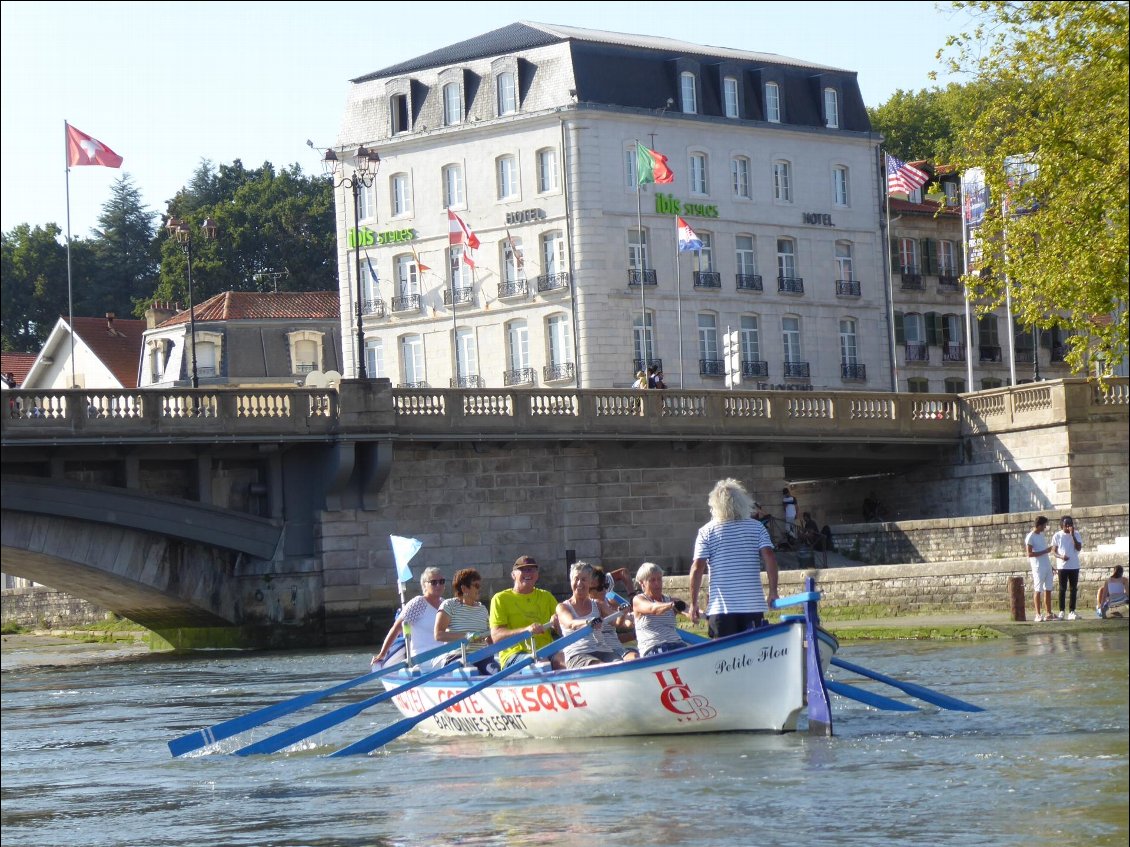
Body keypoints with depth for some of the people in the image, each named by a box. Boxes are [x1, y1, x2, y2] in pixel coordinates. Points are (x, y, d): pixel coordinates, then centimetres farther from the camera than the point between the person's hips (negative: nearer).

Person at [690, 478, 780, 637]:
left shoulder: (707, 531, 1)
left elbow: (697, 568, -4)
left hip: (721, 606, -2)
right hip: (753, 605, 2)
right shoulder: (757, 527, 5)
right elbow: (770, 557, -5)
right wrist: (773, 591, -2)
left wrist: (694, 602, 2)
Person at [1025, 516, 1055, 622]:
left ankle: (1049, 614, 9)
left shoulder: (1042, 535, 15)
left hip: (1047, 565, 8)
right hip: (1038, 566, -8)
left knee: (1048, 589, 7)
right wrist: (1044, 551, -19)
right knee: (1038, 590, -5)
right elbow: (1029, 554, -16)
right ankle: (1038, 615, -3)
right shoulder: (1030, 537, -10)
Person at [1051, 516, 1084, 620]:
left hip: (1074, 566, 1)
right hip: (1062, 566, -1)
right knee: (1062, 589, 0)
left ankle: (1072, 612, 8)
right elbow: (1053, 551, 1)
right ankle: (1061, 612, 3)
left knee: (1074, 589, 3)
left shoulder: (1076, 534, 2)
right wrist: (1061, 556, -18)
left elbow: (1079, 548, -10)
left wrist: (1073, 535, -16)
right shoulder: (1057, 536, 1)